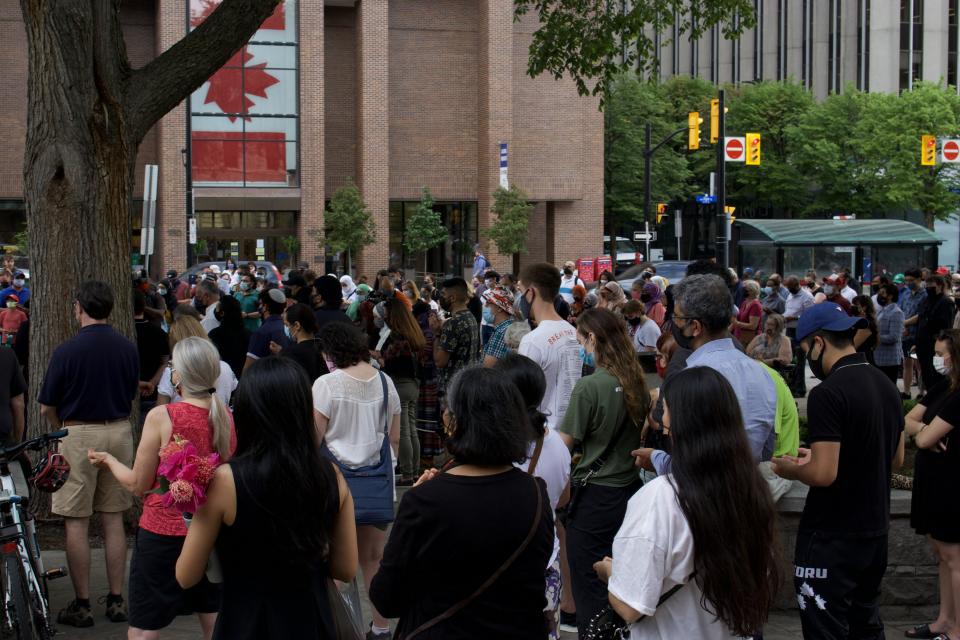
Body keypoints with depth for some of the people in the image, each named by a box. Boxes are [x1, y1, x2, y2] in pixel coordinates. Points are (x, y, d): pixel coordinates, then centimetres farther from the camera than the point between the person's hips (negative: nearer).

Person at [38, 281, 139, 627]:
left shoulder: (66, 351, -12)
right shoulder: (128, 348, 1)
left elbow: (47, 408, -5)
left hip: (79, 436, -5)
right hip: (120, 433, 5)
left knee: (76, 522, 3)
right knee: (114, 519, 11)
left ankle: (82, 605, 7)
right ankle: (116, 600, 15)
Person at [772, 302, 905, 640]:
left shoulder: (828, 393, -21)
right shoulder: (886, 384, 6)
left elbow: (824, 474, -24)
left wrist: (790, 469, -4)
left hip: (832, 536, -8)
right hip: (875, 529, 8)